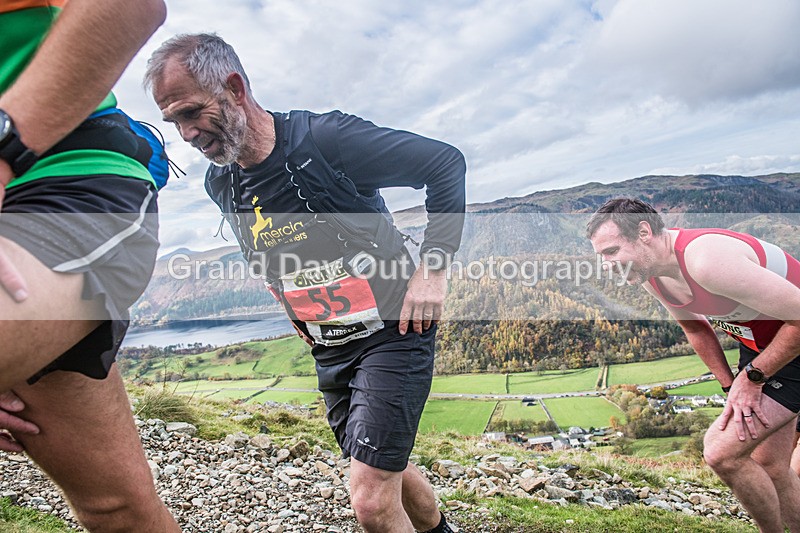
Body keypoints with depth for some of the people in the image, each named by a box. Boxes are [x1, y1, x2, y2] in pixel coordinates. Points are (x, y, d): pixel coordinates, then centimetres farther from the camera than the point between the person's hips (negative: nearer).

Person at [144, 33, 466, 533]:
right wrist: (307, 314, 15)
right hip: (329, 354, 7)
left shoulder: (327, 139, -19)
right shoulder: (220, 185, 2)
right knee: (388, 470, 22)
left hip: (393, 334, -6)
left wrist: (433, 267, -17)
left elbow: (446, 162, -14)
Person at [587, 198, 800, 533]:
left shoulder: (707, 260, -35)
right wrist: (731, 386, 3)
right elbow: (696, 327, 10)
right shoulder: (648, 271, -7)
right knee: (767, 467, 16)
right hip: (756, 344, 8)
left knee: (720, 451, -14)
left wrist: (752, 378, -19)